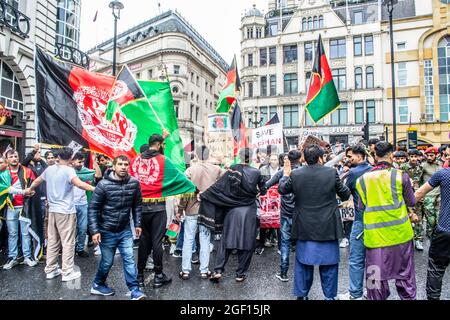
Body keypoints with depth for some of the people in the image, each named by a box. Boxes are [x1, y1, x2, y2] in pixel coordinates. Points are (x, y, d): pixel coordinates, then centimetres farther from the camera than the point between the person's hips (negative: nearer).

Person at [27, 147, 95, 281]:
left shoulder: (49, 169, 8)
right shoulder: (68, 170, -14)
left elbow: (36, 181, 25)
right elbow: (79, 184, -31)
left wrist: (29, 190, 43)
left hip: (52, 210, 7)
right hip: (66, 211, -7)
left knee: (52, 241, 15)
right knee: (68, 242, 0)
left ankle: (50, 270, 23)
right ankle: (67, 272, 4)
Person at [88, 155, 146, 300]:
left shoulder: (134, 183, -7)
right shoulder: (103, 184, -16)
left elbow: (137, 205, 4)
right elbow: (93, 208, -11)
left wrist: (137, 224, 3)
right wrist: (94, 231, -14)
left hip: (125, 230, 2)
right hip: (107, 231, -2)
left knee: (129, 259, -1)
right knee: (107, 261, 12)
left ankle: (135, 291, 9)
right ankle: (98, 285, 37)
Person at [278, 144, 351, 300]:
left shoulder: (295, 175, -8)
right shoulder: (332, 172, -11)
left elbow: (282, 189, 9)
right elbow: (345, 195, 2)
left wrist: (286, 175, 24)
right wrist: (344, 184, 22)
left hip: (304, 227, 2)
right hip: (327, 227, -1)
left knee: (302, 262, 15)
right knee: (329, 264, 14)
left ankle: (301, 294, 26)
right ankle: (330, 296, 25)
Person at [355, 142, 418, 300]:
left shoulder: (363, 179, -1)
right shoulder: (401, 175, -7)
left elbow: (362, 206, 6)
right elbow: (411, 202, 3)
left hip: (374, 236, 1)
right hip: (400, 233, -1)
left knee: (376, 277, 11)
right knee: (404, 275, 16)